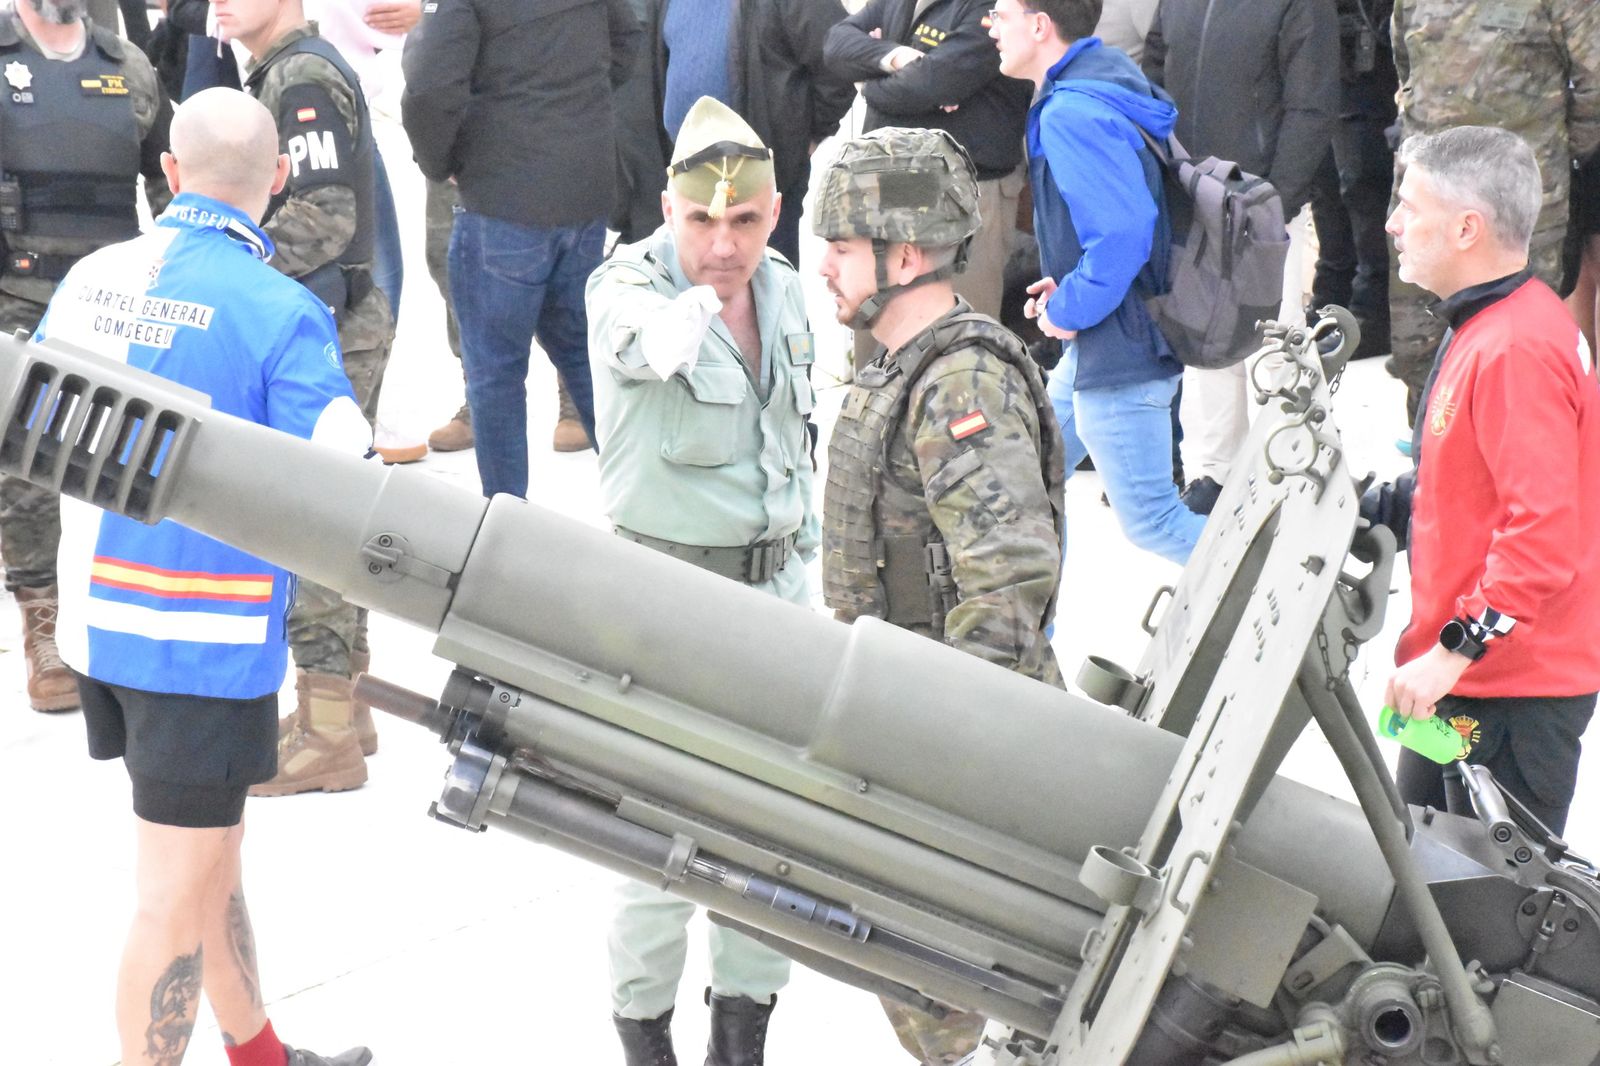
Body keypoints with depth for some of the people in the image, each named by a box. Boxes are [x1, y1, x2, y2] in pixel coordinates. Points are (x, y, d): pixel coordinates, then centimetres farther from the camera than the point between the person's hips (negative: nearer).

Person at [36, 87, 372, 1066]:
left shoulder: (91, 278, 1)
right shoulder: (281, 313, -18)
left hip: (98, 614, 8)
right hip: (207, 636, -7)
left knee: (211, 847, 23)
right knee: (180, 892, 4)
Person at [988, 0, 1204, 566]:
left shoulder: (1071, 113, -22)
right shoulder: (1103, 85, 9)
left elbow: (1123, 233, -31)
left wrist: (1070, 310, -17)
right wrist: (1068, 284, 11)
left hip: (1118, 353, -10)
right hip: (1093, 345, 10)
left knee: (1149, 519, -2)